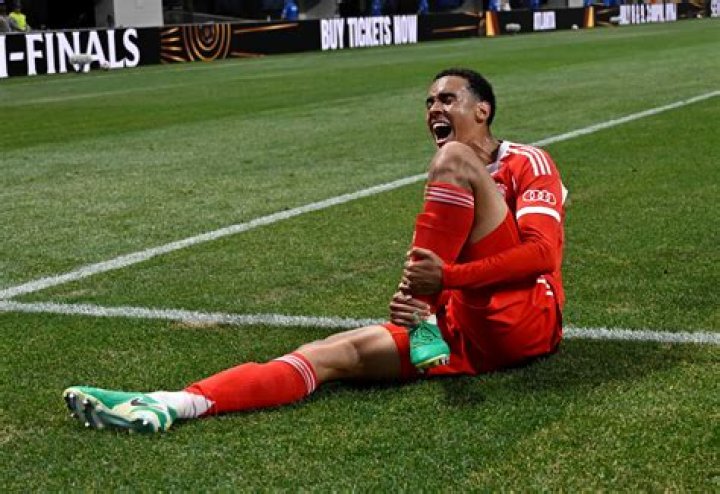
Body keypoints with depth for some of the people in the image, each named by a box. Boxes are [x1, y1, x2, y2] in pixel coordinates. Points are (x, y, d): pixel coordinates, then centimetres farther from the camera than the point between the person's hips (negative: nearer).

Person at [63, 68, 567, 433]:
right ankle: (176, 404, -25)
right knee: (336, 352, -14)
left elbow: (543, 253, -14)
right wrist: (415, 304, -8)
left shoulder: (526, 162, 3)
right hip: (463, 330, 7)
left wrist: (446, 277, -24)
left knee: (453, 159, -17)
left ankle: (425, 335, -20)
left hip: (528, 319, -6)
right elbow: (441, 276, 18)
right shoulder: (450, 186, 24)